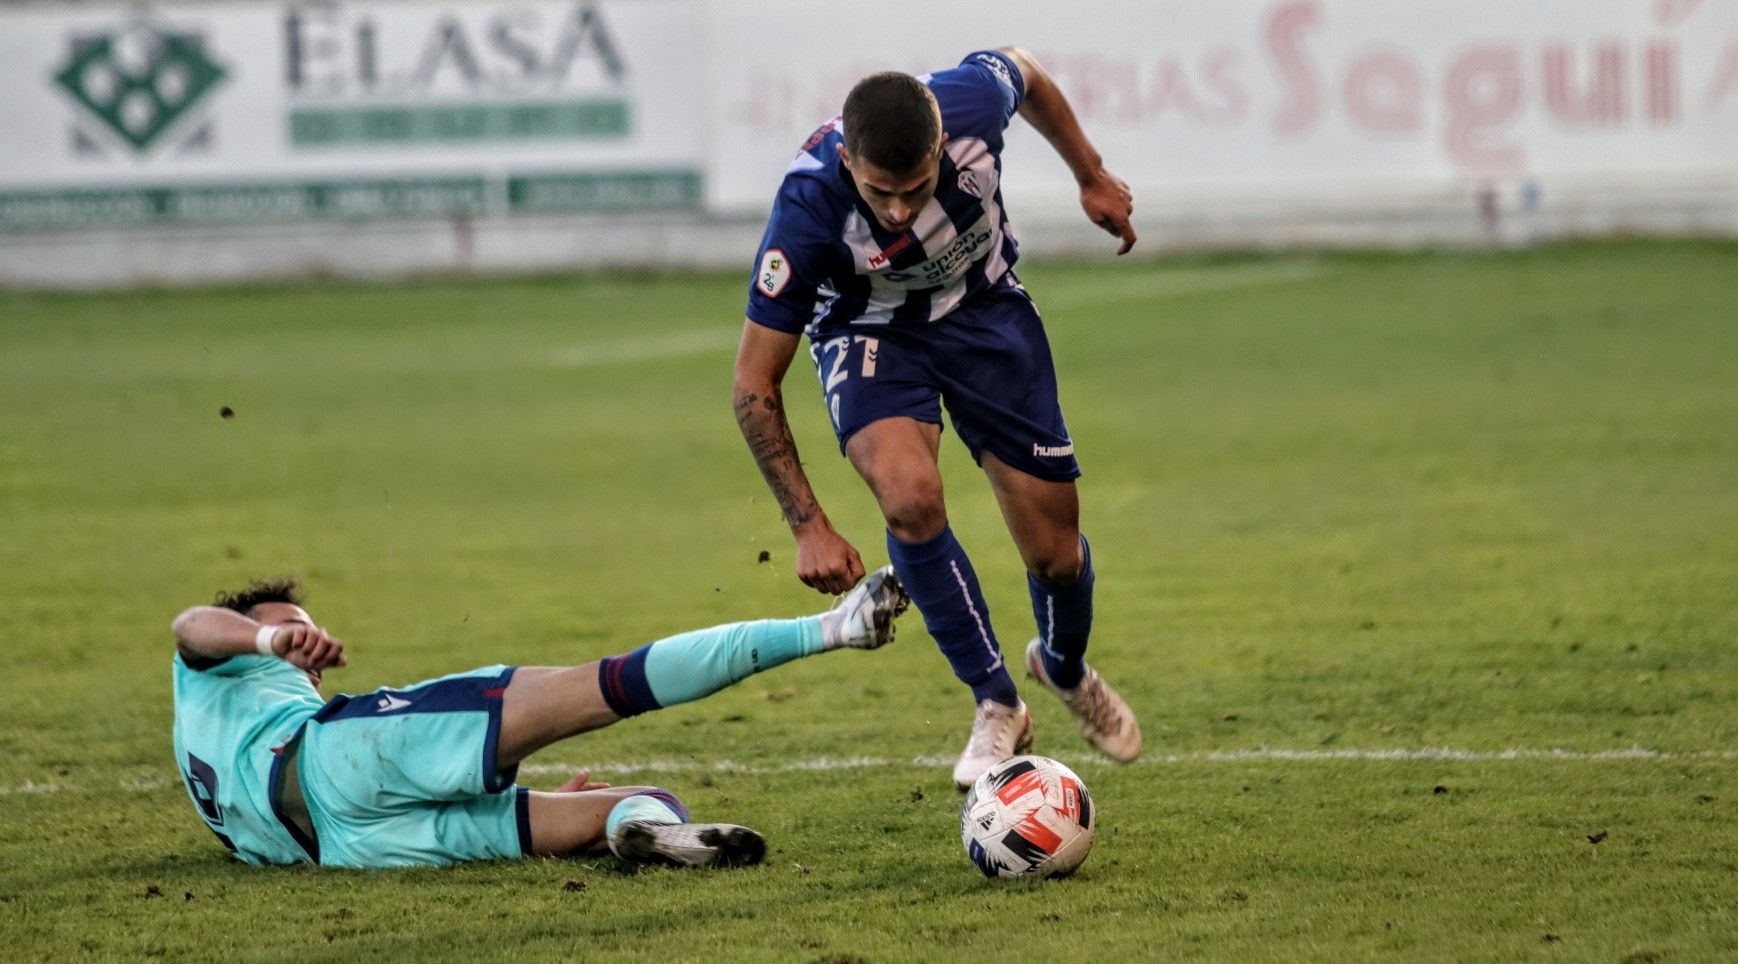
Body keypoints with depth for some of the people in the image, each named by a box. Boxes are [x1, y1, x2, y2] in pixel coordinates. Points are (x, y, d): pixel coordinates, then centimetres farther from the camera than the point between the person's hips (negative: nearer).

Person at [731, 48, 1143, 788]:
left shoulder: (969, 99, -33)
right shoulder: (808, 207, -37)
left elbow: (1026, 75, -4)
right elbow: (754, 385, -25)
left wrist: (1092, 177, 10)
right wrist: (808, 526, -27)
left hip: (984, 308, 2)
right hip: (869, 332, -2)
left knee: (1055, 553, 2)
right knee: (909, 493, -32)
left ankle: (1065, 669, 39)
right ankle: (996, 707, -13)